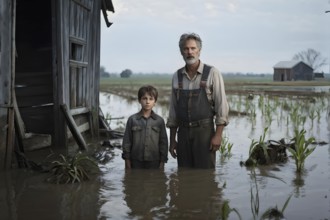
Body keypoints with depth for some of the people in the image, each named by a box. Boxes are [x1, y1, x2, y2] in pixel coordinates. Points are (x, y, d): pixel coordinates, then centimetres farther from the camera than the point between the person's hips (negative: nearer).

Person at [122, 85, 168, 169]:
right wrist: (127, 162, 1)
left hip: (154, 162, 0)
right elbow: (127, 141, 3)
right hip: (136, 162, 0)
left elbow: (163, 142, 5)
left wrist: (162, 162, 2)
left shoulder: (159, 121, 2)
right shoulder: (132, 119, 1)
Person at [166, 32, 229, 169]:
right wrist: (172, 139, 11)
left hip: (204, 130, -4)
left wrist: (218, 134, -13)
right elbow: (173, 110, 13)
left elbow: (222, 106, -6)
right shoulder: (177, 76, 9)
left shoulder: (212, 73, -3)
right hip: (183, 132, 4)